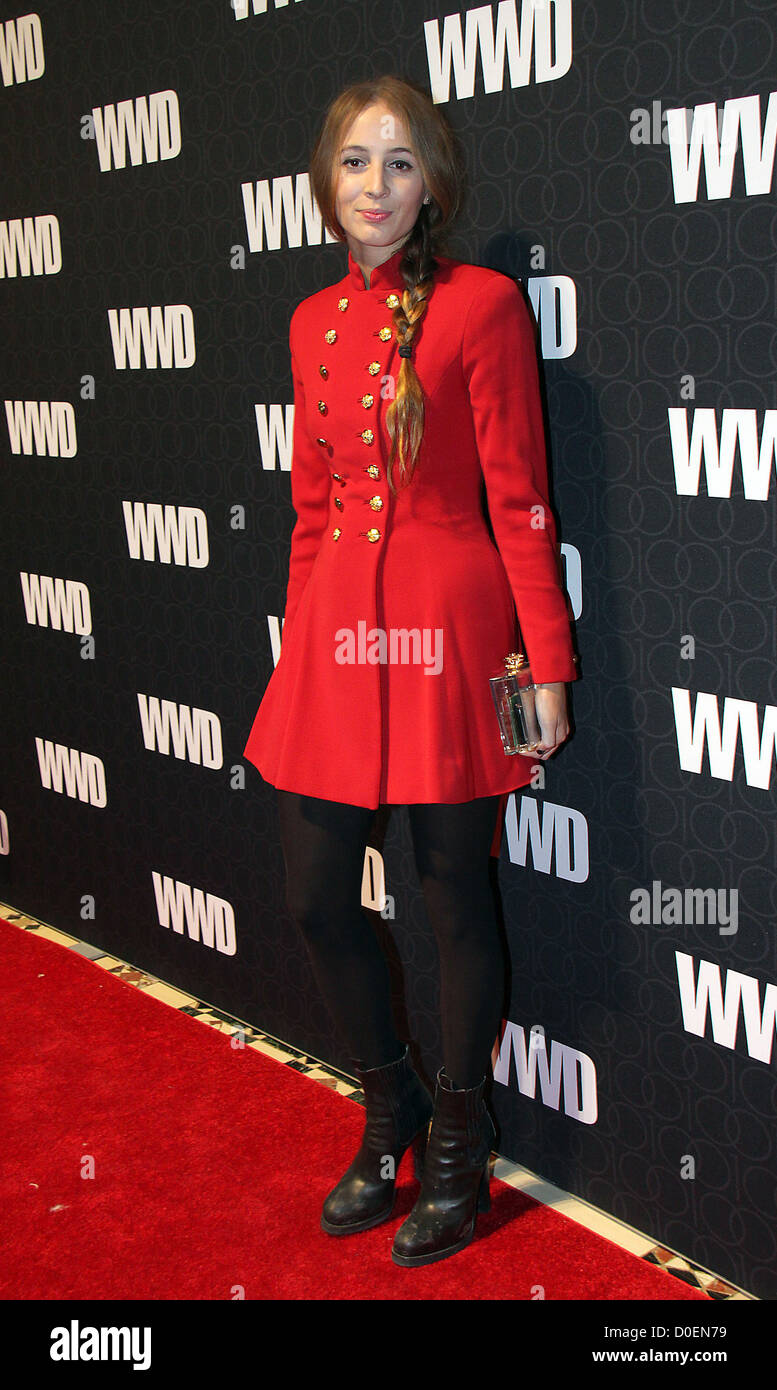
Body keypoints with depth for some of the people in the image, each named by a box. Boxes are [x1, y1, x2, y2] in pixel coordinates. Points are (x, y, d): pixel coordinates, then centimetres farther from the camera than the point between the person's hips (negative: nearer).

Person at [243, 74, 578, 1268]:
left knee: (456, 899, 7)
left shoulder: (482, 303, -5)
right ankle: (391, 1116, 34)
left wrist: (547, 668, -9)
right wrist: (300, 643, 15)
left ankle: (457, 1152, 28)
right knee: (316, 897, 8)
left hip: (447, 629, -5)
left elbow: (519, 498, -7)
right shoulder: (314, 322, 12)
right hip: (334, 632, 6)